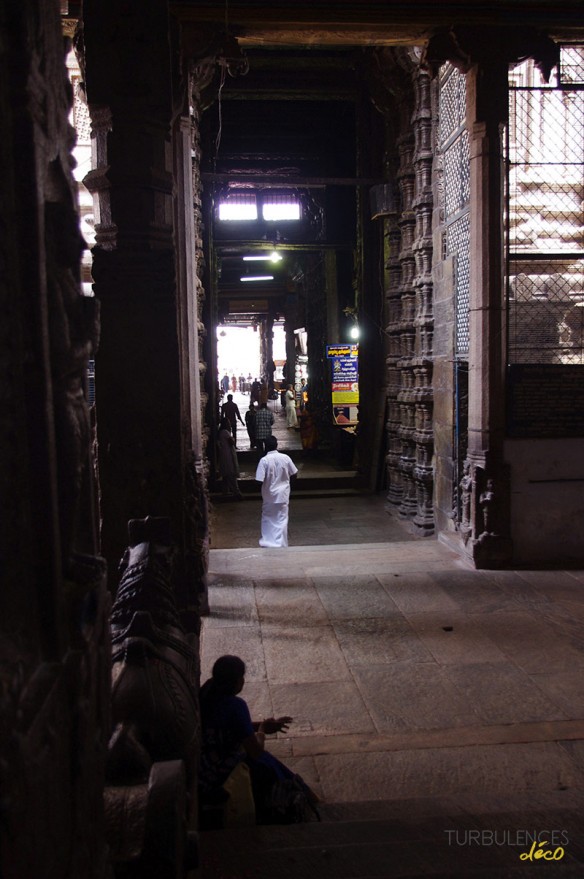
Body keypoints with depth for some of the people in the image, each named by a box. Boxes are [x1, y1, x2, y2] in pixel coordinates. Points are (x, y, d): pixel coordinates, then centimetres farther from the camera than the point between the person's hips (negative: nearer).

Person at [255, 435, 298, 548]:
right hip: (283, 494, 1)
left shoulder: (264, 460, -16)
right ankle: (281, 544, 12)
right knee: (281, 520, 10)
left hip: (269, 496, -1)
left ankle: (267, 542, 16)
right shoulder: (285, 458, -8)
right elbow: (294, 474, 1)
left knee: (268, 519, 15)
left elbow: (260, 480, -17)